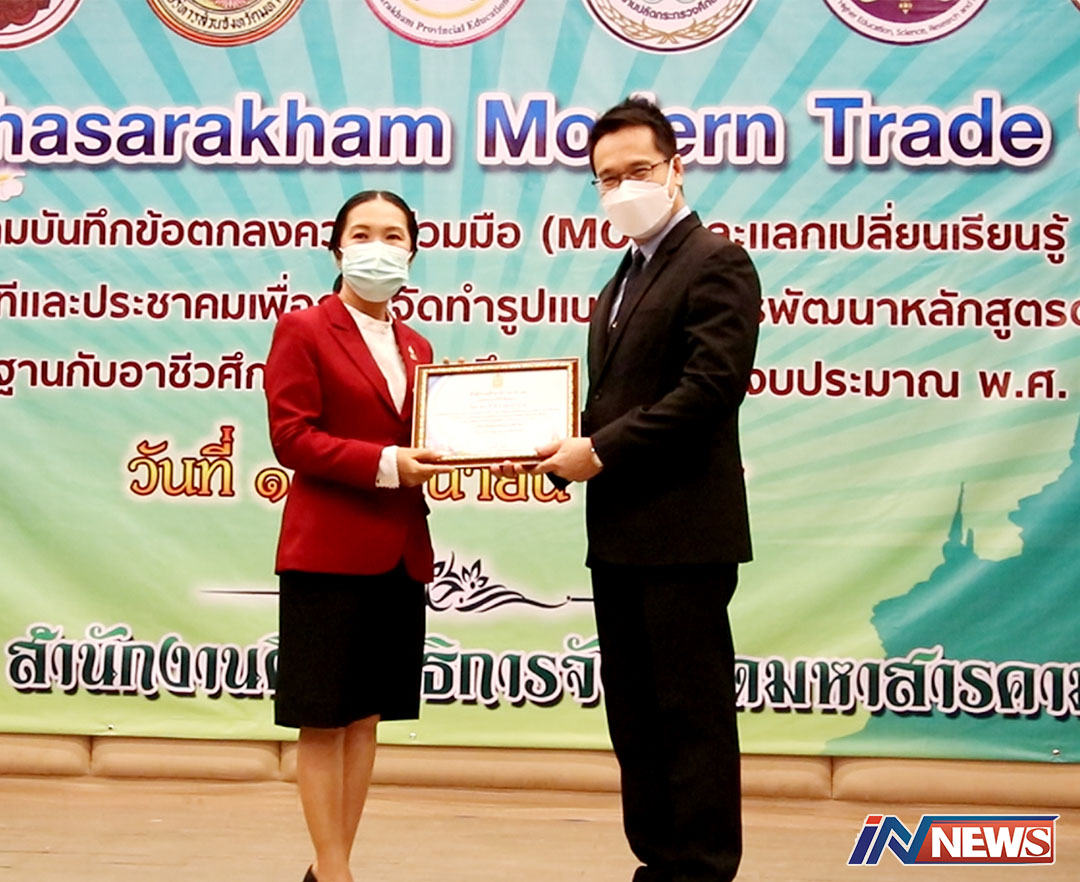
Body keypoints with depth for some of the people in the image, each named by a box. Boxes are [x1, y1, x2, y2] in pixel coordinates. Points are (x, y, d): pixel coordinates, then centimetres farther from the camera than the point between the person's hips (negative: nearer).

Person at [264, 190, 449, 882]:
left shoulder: (416, 346, 16)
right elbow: (290, 437, -11)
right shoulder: (302, 330, -2)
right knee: (324, 719, 1)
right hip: (329, 551, -6)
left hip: (400, 553, 6)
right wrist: (385, 464, -19)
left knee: (366, 715, 11)